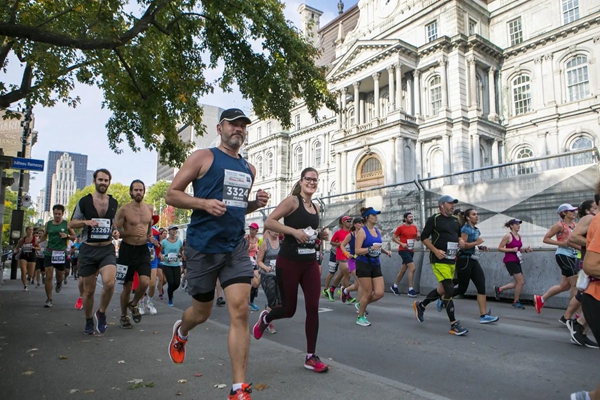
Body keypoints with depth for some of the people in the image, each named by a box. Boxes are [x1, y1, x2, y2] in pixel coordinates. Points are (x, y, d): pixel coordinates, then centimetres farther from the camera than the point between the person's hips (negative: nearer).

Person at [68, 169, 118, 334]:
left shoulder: (114, 203, 7)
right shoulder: (84, 201, 0)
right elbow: (71, 224, 5)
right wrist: (86, 222, -14)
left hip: (107, 249, 1)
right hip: (88, 249, 0)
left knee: (109, 283, -22)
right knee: (89, 290, 8)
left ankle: (101, 313, 5)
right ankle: (89, 321, 32)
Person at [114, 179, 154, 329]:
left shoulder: (149, 208, 5)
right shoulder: (124, 210, -8)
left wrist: (149, 234, 7)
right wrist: (132, 233, -23)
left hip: (143, 249, 3)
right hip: (127, 249, -2)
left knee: (145, 281, -16)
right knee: (127, 287, 7)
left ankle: (134, 304, 15)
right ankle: (124, 316, 29)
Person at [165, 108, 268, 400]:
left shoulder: (249, 169, 13)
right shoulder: (203, 157, -2)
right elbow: (172, 194, -4)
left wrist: (256, 203, 3)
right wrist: (204, 203, -21)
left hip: (236, 247, 4)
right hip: (203, 247, -3)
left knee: (240, 312, -8)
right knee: (202, 313, 12)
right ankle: (180, 332, 50)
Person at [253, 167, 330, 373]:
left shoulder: (316, 207, 11)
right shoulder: (292, 201, -9)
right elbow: (269, 222, -15)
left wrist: (320, 235, 4)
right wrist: (293, 231, -25)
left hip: (310, 262, 6)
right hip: (288, 262, -6)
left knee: (313, 308, 0)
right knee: (289, 310, 5)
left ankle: (311, 357, 13)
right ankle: (265, 318, 40)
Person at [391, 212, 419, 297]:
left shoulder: (414, 227, 10)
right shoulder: (401, 228, -7)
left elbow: (417, 239, 19)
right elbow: (394, 238, -3)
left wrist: (418, 236, -4)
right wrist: (402, 244, -16)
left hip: (411, 251, 7)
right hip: (403, 250, -7)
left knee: (403, 270, 13)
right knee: (412, 268, -17)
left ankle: (394, 286, 29)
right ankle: (410, 290, -12)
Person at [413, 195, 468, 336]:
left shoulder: (455, 220, 13)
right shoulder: (434, 219, -7)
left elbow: (458, 236, 26)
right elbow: (424, 237, -8)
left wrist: (461, 240, 2)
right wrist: (435, 250, -19)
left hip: (452, 260, 8)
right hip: (439, 260, -8)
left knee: (443, 289, 15)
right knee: (449, 290, -11)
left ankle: (420, 305, 35)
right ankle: (454, 325, -1)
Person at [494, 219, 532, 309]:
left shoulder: (519, 236, 11)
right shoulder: (508, 236, -12)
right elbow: (499, 248, -12)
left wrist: (525, 250, 4)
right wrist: (512, 250, -20)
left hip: (516, 261, 8)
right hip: (509, 260, -8)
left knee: (518, 283, 9)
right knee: (521, 281, -9)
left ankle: (499, 289, 24)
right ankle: (516, 302, 6)